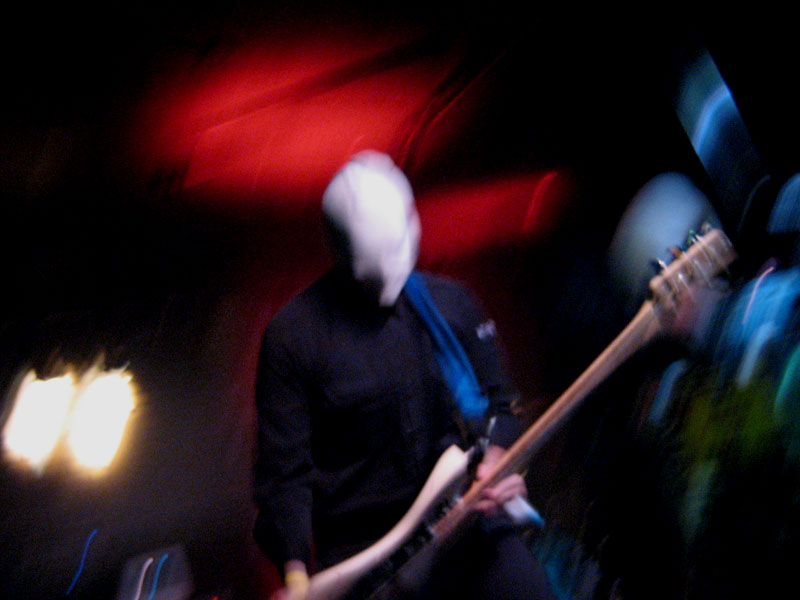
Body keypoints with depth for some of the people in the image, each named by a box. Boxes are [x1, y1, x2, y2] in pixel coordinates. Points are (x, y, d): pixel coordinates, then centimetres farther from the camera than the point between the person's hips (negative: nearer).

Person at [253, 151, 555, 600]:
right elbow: (284, 467, -6)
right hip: (360, 543, -2)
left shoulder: (453, 304, 3)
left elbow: (497, 402, 13)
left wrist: (494, 459, -8)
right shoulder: (294, 334, -8)